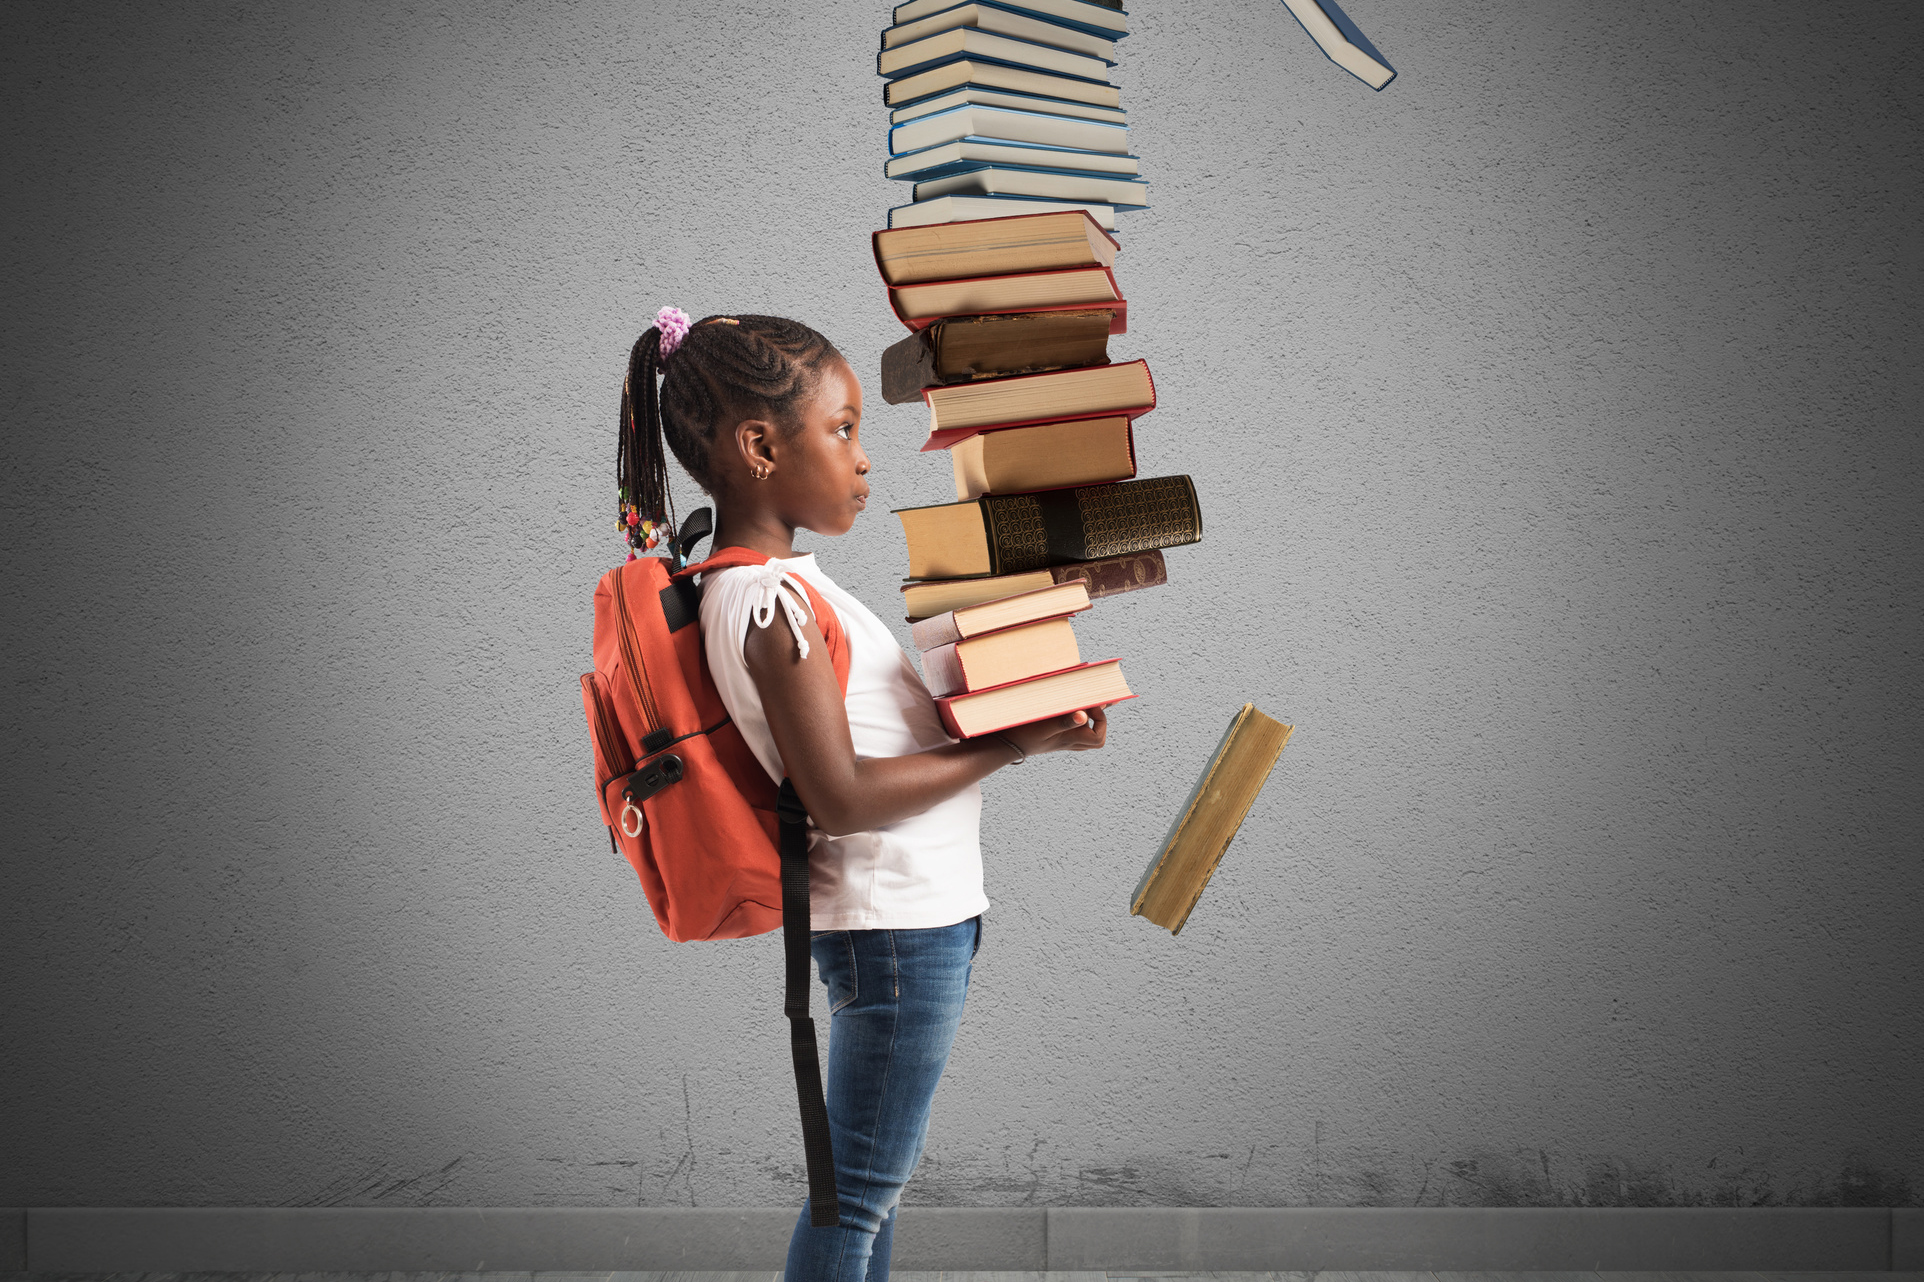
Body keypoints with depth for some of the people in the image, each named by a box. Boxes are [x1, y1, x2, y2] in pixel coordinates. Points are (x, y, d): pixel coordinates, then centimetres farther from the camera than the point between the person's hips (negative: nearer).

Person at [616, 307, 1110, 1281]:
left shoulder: (772, 583, 10)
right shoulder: (771, 599, -21)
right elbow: (841, 798, -24)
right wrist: (1007, 748, -19)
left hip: (905, 915, 10)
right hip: (900, 924, -10)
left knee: (871, 1175, 18)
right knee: (860, 1185, 0)